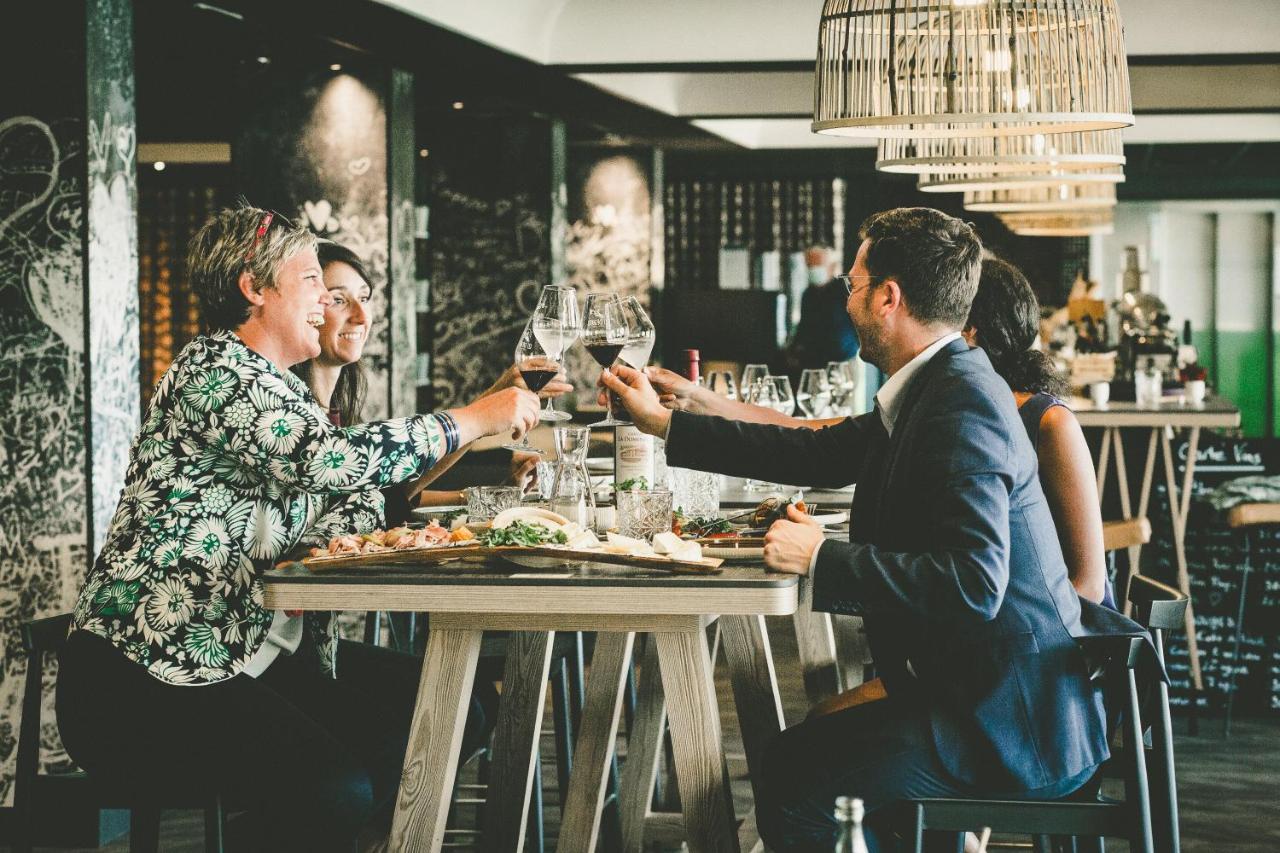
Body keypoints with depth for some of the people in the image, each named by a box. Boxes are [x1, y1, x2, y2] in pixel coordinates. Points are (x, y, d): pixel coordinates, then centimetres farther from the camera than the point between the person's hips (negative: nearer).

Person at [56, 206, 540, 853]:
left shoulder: (282, 391, 20)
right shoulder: (212, 370, -11)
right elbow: (328, 459, -25)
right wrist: (476, 419, -16)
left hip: (249, 659, 10)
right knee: (330, 791, -28)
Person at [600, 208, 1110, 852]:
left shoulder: (965, 404, -20)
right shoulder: (935, 390, 11)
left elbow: (974, 582, -30)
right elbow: (819, 453, 23)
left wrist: (822, 559, -21)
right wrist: (665, 424, 28)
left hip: (1014, 725, -10)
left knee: (794, 792, -15)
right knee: (793, 754, 15)